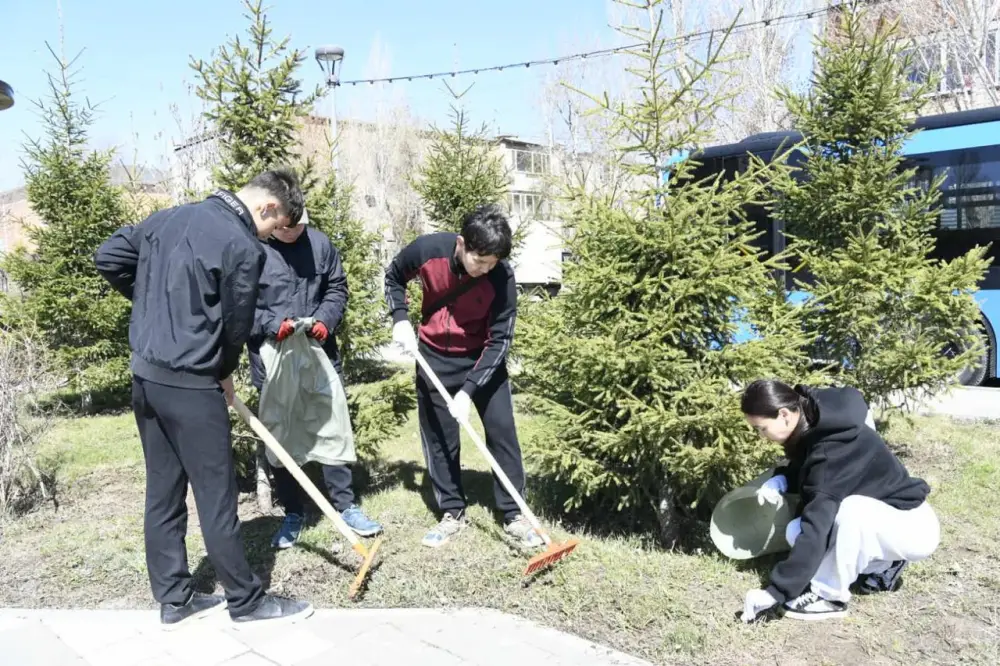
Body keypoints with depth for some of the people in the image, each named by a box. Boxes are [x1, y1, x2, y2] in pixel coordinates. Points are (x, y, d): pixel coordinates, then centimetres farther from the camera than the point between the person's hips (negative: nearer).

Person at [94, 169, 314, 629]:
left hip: (145, 376, 8)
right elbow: (235, 326, -9)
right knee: (216, 496, 3)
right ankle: (245, 601, 18)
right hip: (190, 385, -8)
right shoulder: (244, 248, -15)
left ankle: (174, 600, 26)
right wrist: (223, 374, 9)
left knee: (162, 492, 14)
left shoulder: (168, 217, 9)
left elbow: (107, 258, 14)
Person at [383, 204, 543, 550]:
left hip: (483, 358, -1)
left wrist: (468, 390, -25)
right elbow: (393, 277, 1)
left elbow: (499, 341, -21)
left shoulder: (502, 277, -26)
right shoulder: (427, 250, -22)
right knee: (439, 437, 7)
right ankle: (452, 513, 21)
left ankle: (514, 514, 12)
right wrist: (400, 319, -12)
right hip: (434, 357, 2)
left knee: (502, 431, -1)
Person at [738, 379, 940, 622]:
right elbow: (807, 472, 11)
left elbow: (816, 529, -36)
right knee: (795, 532, -7)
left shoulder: (832, 451, -33)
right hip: (879, 515, 9)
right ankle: (882, 567, 8)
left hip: (914, 526, -8)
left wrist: (776, 592, -34)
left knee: (851, 510, -38)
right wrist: (782, 478, -12)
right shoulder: (814, 425, -7)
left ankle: (829, 596, -17)